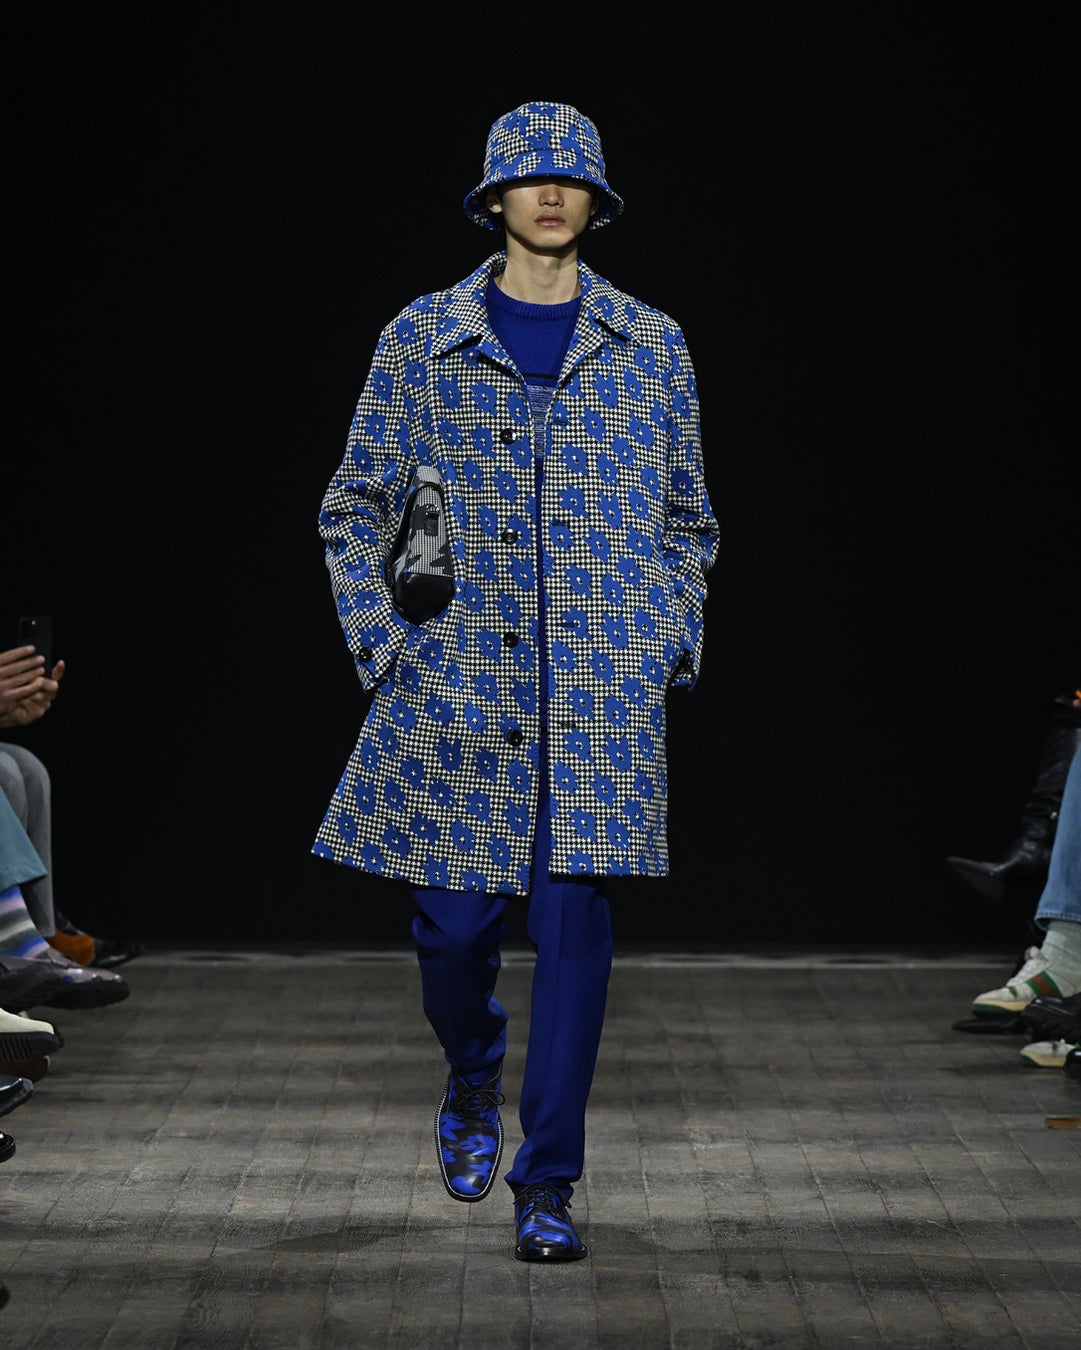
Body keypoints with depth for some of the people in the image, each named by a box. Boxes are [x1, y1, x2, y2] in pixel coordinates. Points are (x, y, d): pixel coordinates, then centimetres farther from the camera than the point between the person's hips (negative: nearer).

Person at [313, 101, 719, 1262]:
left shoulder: (650, 348, 9)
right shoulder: (423, 339, 5)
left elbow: (686, 521, 17)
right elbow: (357, 510, 10)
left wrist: (668, 648, 6)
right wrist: (383, 647, 1)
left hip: (604, 691, 0)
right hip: (459, 685, 0)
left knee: (574, 921, -5)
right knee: (453, 918, 2)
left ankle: (545, 1184, 4)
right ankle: (471, 1089, 35)